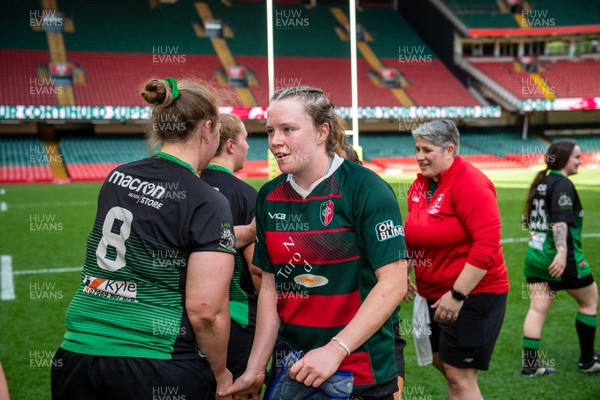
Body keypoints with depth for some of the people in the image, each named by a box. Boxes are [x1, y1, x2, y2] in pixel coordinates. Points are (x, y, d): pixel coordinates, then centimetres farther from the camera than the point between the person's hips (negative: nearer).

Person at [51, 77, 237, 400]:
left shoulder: (116, 178, 5)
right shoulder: (208, 204, -13)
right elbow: (206, 311, -17)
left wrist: (233, 237, 26)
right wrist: (219, 373, 0)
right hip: (160, 372, -5)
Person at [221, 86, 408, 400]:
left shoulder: (365, 189, -13)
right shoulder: (269, 197, 3)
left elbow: (393, 282, -17)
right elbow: (270, 286, 7)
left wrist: (336, 349, -24)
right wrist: (255, 369, 3)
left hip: (361, 371, -4)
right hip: (292, 370, 5)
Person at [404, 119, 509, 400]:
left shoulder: (469, 183, -18)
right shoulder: (420, 184, 6)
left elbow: (487, 245, -25)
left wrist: (458, 294, -25)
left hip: (471, 293, -8)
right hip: (433, 294, 8)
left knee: (460, 376, -3)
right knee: (442, 362, 20)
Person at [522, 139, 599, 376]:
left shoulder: (541, 182, 13)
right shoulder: (562, 184, -13)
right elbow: (560, 220, -27)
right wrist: (562, 252, -36)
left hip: (535, 255, 8)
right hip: (559, 258, -8)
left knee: (538, 308, 6)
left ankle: (530, 363, 4)